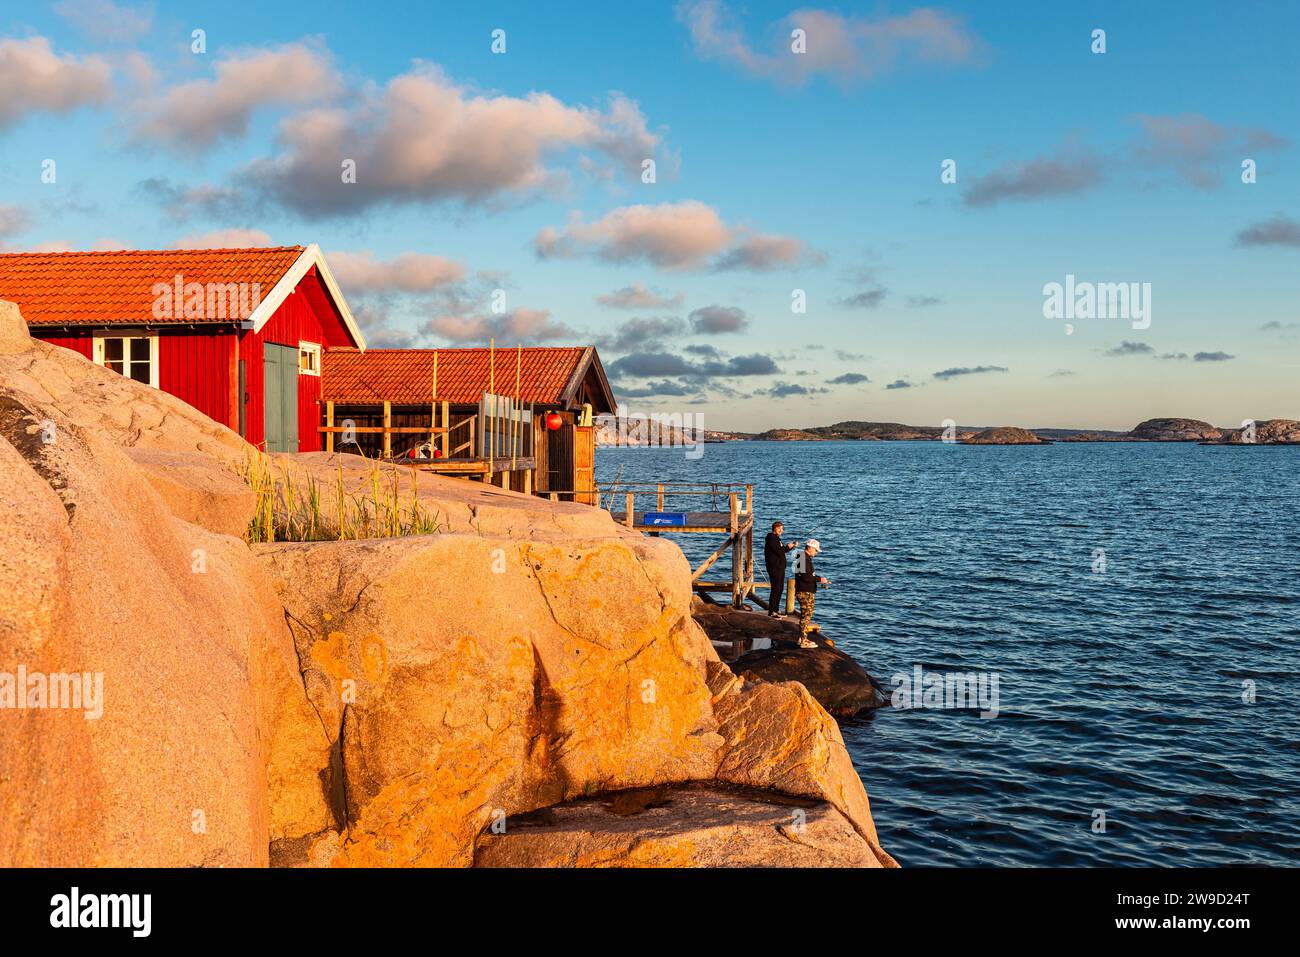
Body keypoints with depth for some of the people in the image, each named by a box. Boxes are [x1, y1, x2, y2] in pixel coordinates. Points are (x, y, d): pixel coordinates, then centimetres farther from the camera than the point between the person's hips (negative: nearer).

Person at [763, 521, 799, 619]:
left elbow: (782, 550, 21)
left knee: (780, 588, 15)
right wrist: (788, 547, -8)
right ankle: (771, 612, -9)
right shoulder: (771, 538, -14)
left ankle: (776, 610, 24)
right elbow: (778, 551, -22)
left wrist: (792, 546, 9)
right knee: (776, 589, -11)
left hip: (780, 567, 11)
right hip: (774, 567, -11)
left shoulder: (776, 538, 19)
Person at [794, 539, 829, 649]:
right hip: (805, 592, -11)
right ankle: (804, 641, -4)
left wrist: (819, 578, 14)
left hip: (807, 592, 11)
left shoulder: (806, 558, 17)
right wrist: (819, 579, -16)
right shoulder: (805, 559, -18)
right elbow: (805, 577, -24)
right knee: (806, 616, -7)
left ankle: (802, 638, 26)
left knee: (805, 615, 18)